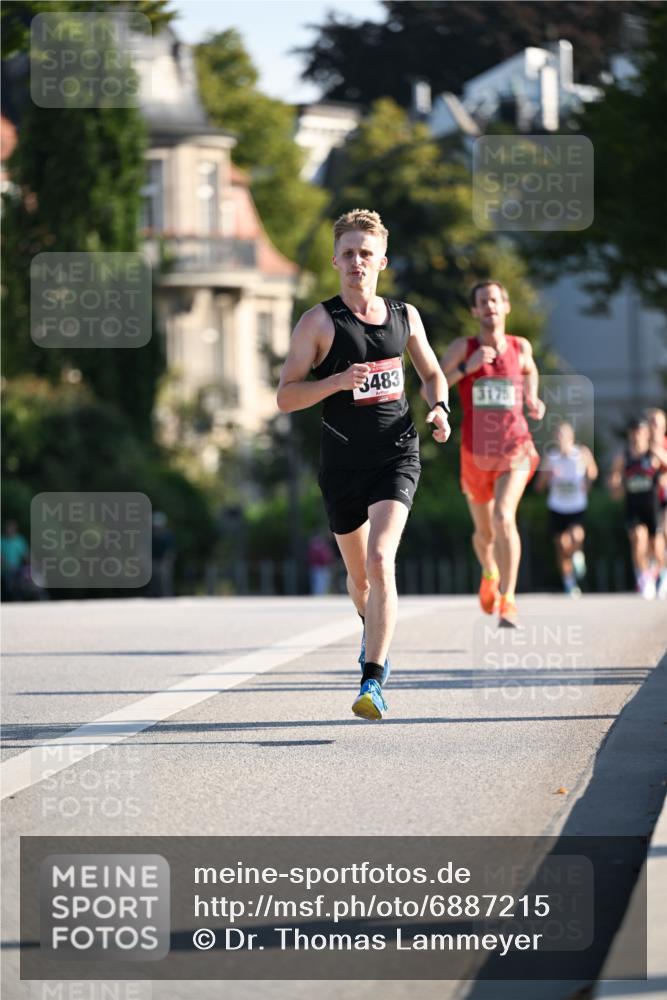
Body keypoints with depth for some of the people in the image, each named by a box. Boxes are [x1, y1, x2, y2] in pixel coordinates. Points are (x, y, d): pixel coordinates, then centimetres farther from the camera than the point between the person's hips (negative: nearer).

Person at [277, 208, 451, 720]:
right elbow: (286, 395, -7)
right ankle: (376, 632, 49)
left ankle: (373, 681, -23)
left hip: (397, 455, 0)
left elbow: (432, 373, 22)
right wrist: (337, 381, -22)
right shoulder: (320, 321, -4)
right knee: (359, 574, 14)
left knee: (380, 560, -20)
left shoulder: (404, 316, 7)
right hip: (343, 462, 0)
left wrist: (439, 408, 1)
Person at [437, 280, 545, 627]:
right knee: (484, 533, 15)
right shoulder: (463, 347, -3)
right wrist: (466, 368, -21)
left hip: (515, 449, -1)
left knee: (504, 517, -25)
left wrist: (533, 400, 9)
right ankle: (490, 574, 50)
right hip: (476, 452, 1)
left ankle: (507, 602, -25)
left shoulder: (520, 346, 3)